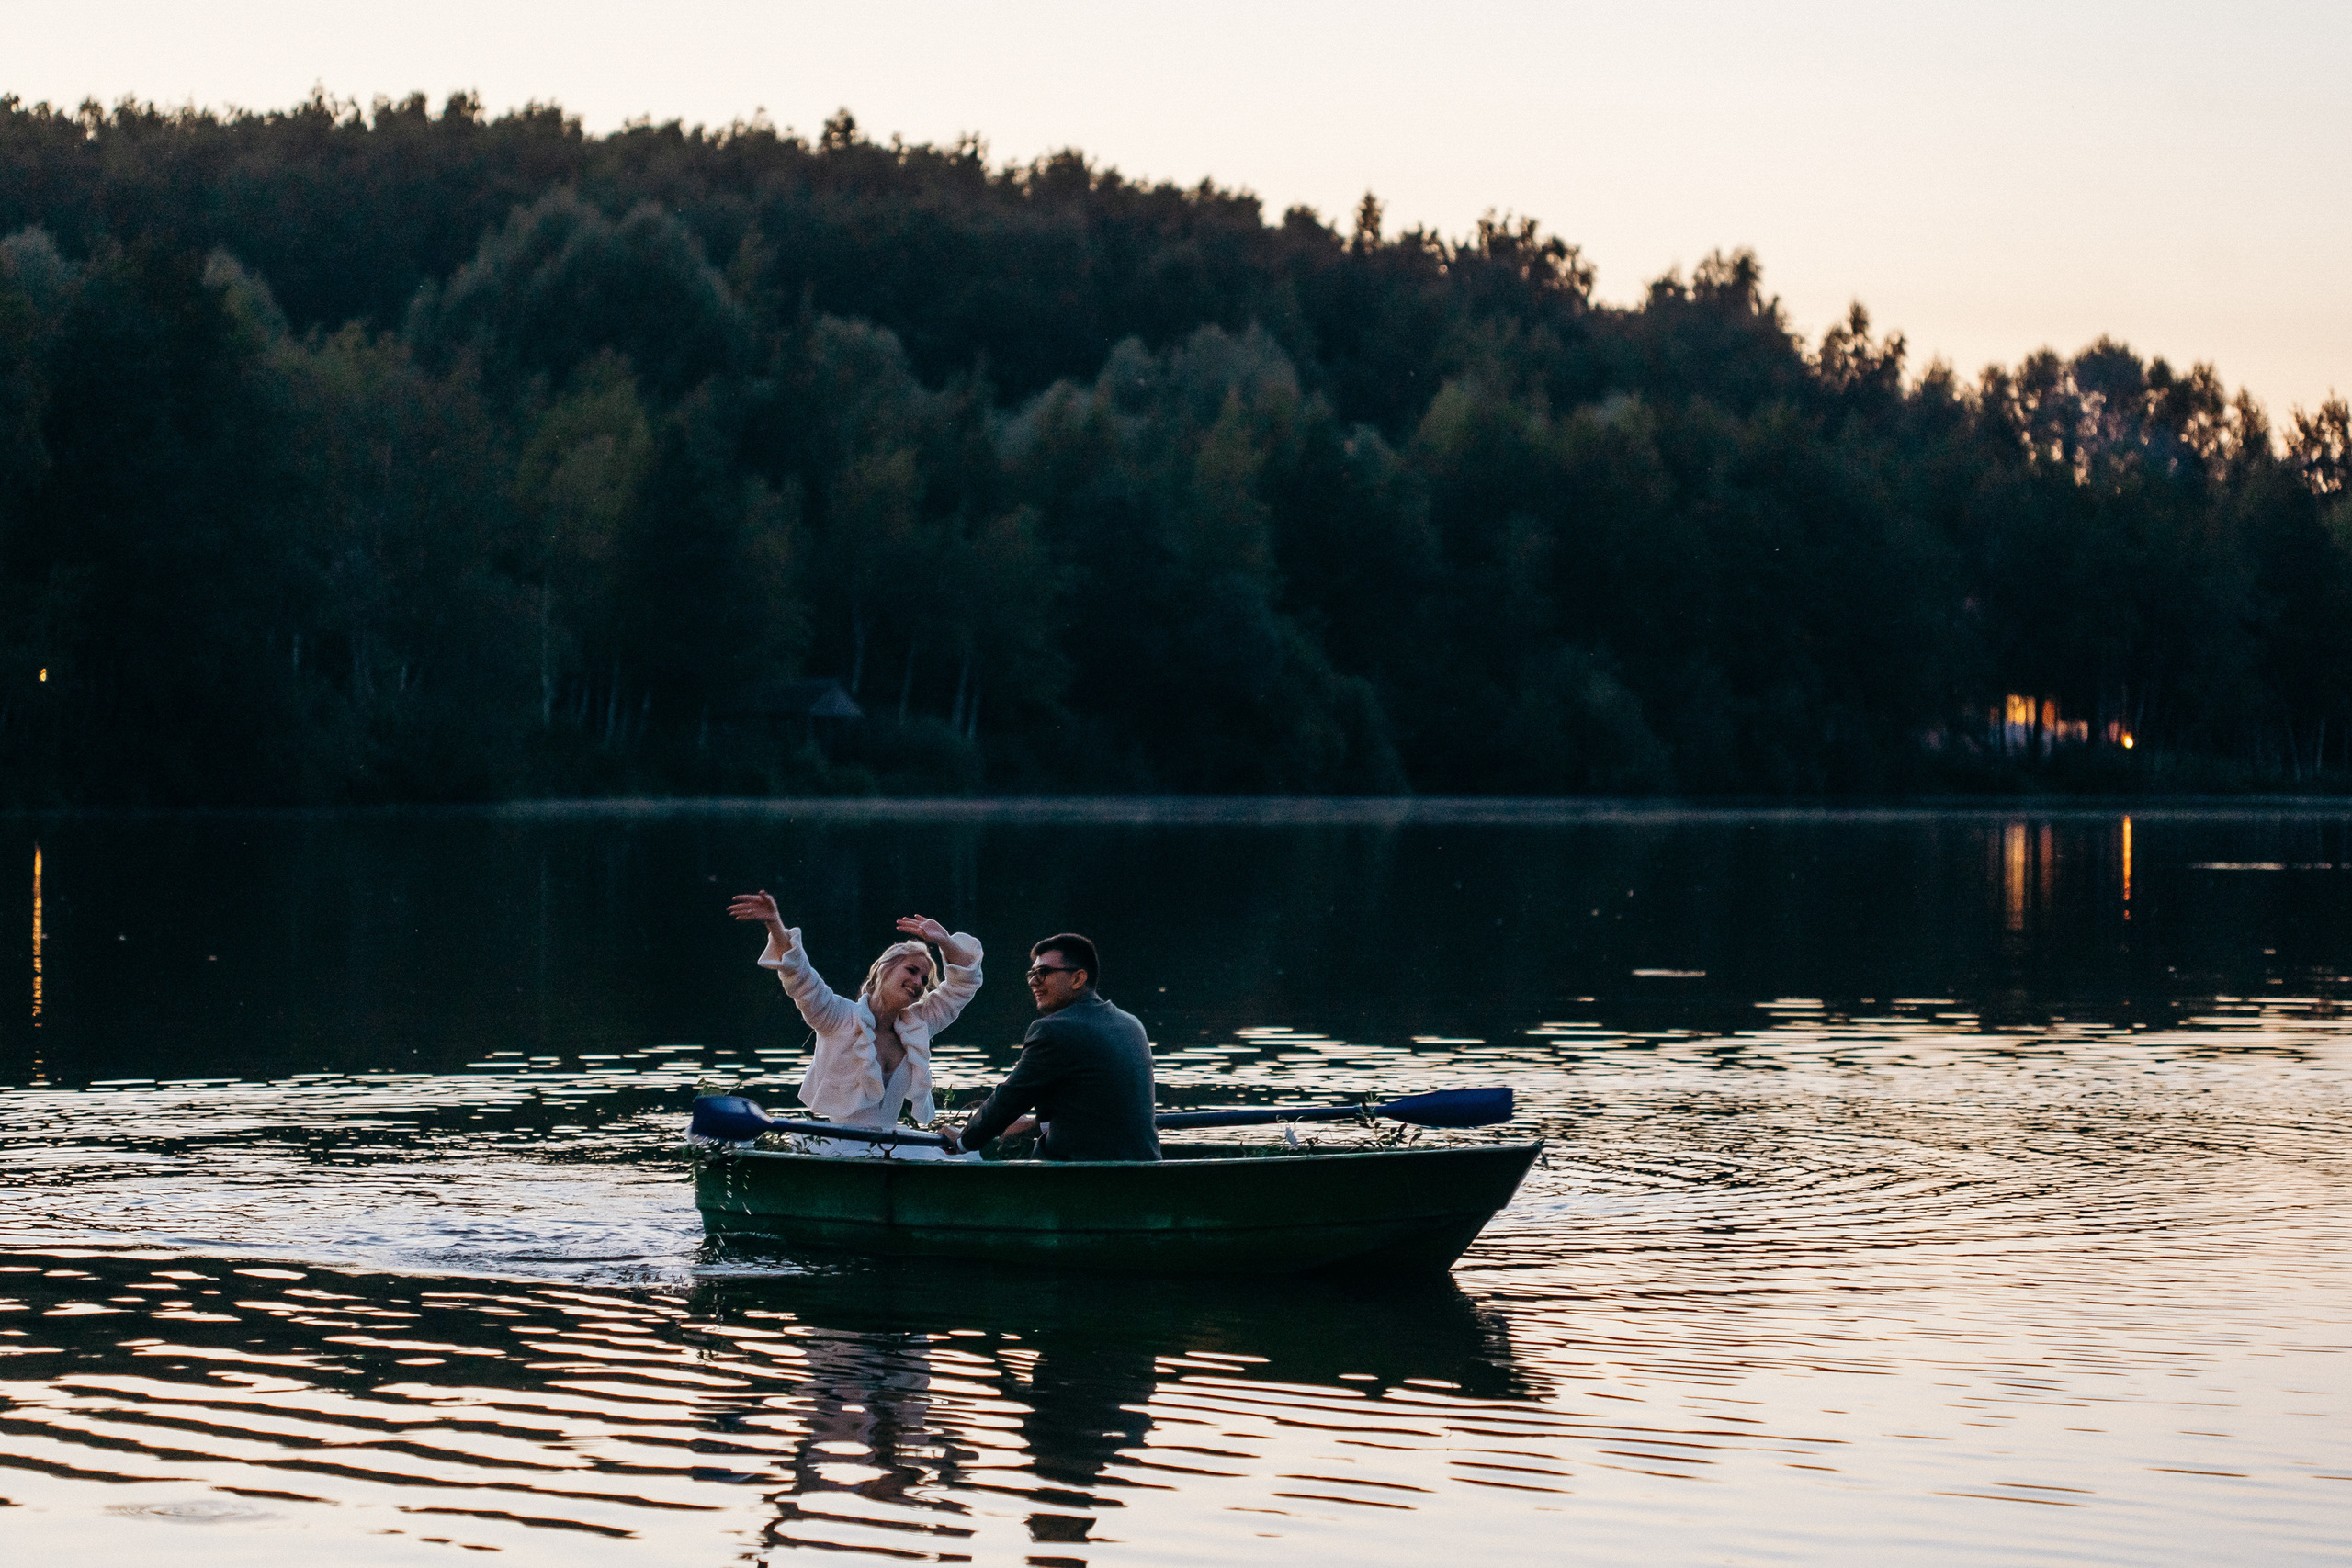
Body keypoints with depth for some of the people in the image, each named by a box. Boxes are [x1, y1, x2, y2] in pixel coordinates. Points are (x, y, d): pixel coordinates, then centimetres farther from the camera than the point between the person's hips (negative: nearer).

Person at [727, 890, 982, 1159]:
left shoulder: (916, 1026, 14)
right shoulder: (842, 1018, -2)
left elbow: (962, 986, 17)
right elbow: (800, 979, -14)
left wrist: (945, 942, 0)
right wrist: (775, 926, -29)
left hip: (891, 1147, 5)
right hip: (840, 1146, -5)